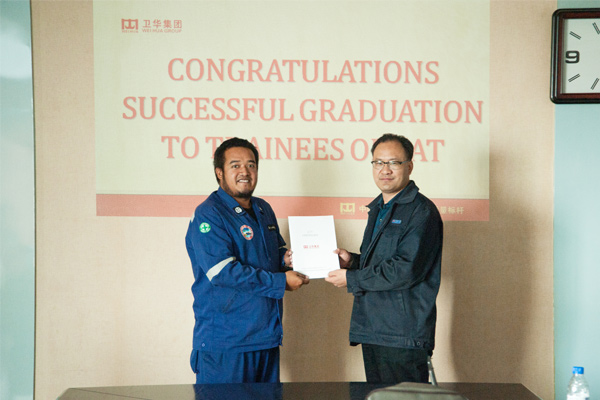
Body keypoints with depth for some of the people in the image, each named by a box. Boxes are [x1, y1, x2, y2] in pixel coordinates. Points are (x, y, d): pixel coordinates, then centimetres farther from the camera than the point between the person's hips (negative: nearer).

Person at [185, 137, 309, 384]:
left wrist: (286, 259, 2)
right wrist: (281, 282, -16)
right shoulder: (208, 215, -11)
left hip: (267, 336, 8)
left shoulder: (264, 210, 15)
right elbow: (223, 272, -20)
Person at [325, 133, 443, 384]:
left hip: (404, 335, -9)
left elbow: (405, 270, -20)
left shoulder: (422, 212, -12)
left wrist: (351, 279, -13)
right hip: (371, 330, 9)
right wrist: (352, 261, 4)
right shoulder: (377, 208, 18)